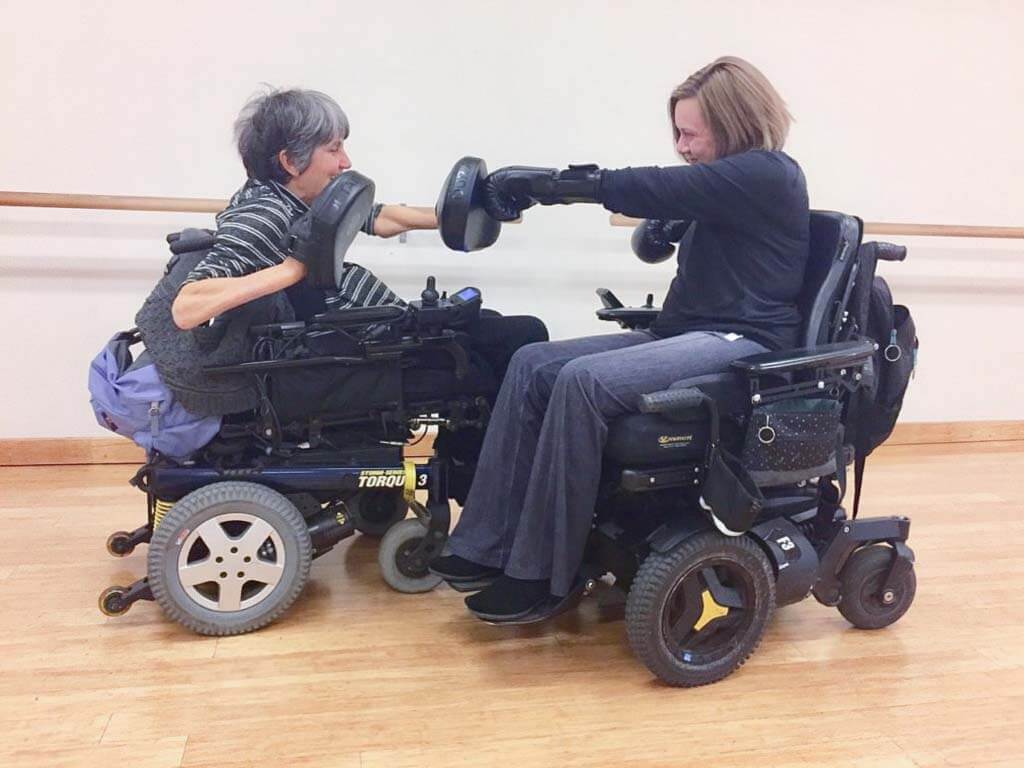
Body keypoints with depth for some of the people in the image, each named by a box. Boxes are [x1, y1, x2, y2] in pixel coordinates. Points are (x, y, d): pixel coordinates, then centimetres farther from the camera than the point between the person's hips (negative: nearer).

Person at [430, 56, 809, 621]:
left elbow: (655, 189, -19)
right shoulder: (725, 183, 19)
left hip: (742, 342, -9)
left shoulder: (765, 174, -10)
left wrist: (543, 183, -15)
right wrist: (658, 234, -2)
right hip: (689, 334, 10)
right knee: (532, 366, -8)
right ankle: (487, 546, -12)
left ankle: (540, 574, -20)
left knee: (583, 380, -31)